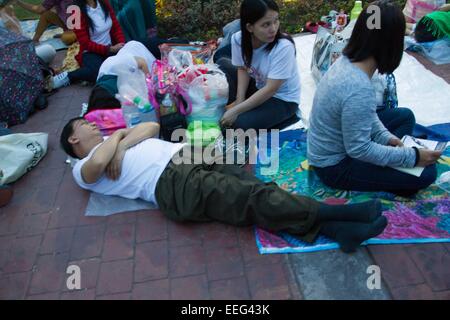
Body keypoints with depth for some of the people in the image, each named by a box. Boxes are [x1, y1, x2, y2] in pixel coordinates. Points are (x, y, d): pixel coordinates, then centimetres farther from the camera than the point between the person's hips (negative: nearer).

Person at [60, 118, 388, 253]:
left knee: (253, 189, -19)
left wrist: (122, 144, 7)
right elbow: (97, 164, -10)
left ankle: (335, 229, -28)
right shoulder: (84, 169, 17)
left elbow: (152, 126, 22)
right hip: (171, 182, -6)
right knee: (253, 200, -24)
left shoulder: (114, 142, 37)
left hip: (189, 154, 7)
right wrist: (117, 135, 8)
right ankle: (338, 212, -28)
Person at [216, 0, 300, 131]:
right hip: (258, 87, 6)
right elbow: (243, 69, -2)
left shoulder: (283, 47, -31)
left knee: (236, 125, -24)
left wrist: (236, 110, -28)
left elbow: (270, 89, -28)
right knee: (222, 63, -3)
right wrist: (239, 100, -17)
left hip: (282, 99, -6)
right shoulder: (238, 39, -16)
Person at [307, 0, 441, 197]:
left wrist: (386, 137, 0)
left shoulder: (346, 61, -7)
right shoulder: (359, 90, -34)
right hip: (335, 167, -9)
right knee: (426, 172, -11)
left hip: (333, 145, 9)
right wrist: (412, 157, -16)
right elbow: (359, 149, -25)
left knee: (404, 116, 15)